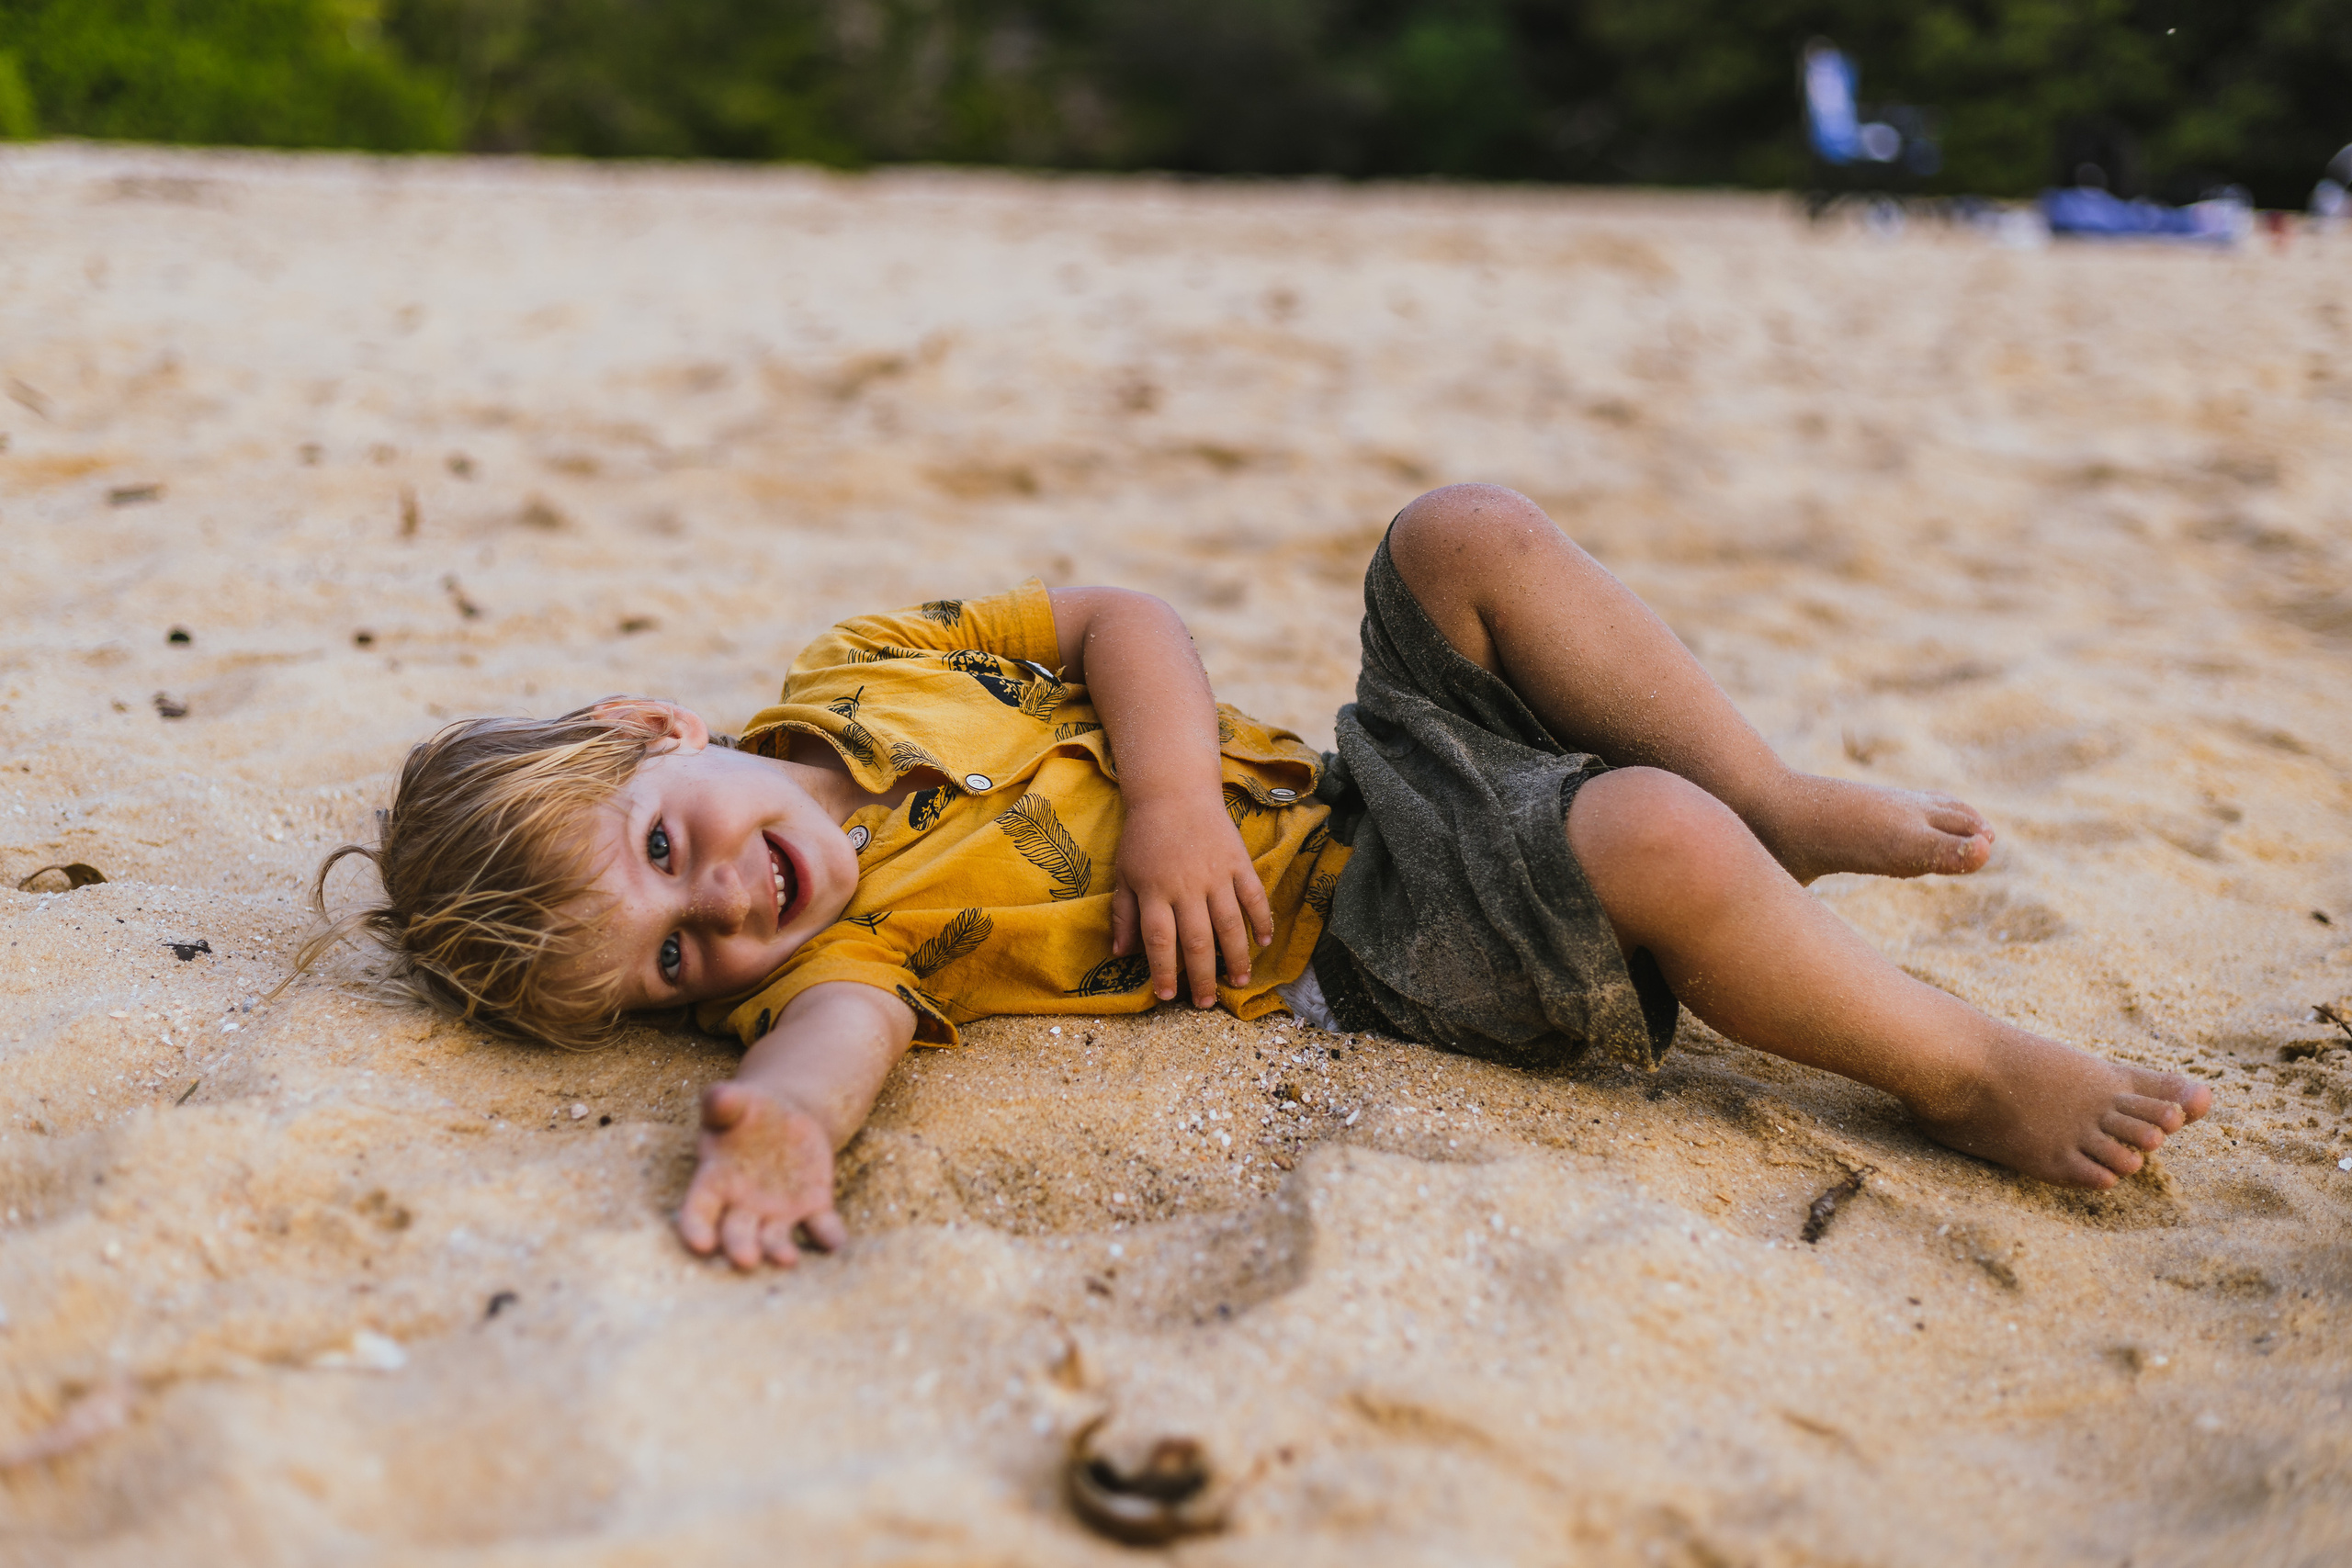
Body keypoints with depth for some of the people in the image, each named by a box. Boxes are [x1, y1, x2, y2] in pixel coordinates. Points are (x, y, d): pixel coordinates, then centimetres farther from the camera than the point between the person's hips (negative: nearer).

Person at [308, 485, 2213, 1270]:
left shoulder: (857, 675, 3)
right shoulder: (836, 946, -15)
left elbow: (1125, 622, 2)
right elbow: (831, 1031, -37)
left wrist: (1171, 796, -15)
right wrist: (776, 1120, -60)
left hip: (1354, 768, 7)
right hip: (1354, 944, -7)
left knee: (1467, 534, -11)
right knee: (1653, 844, -29)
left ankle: (1786, 805, 3)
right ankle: (1961, 1069, -5)